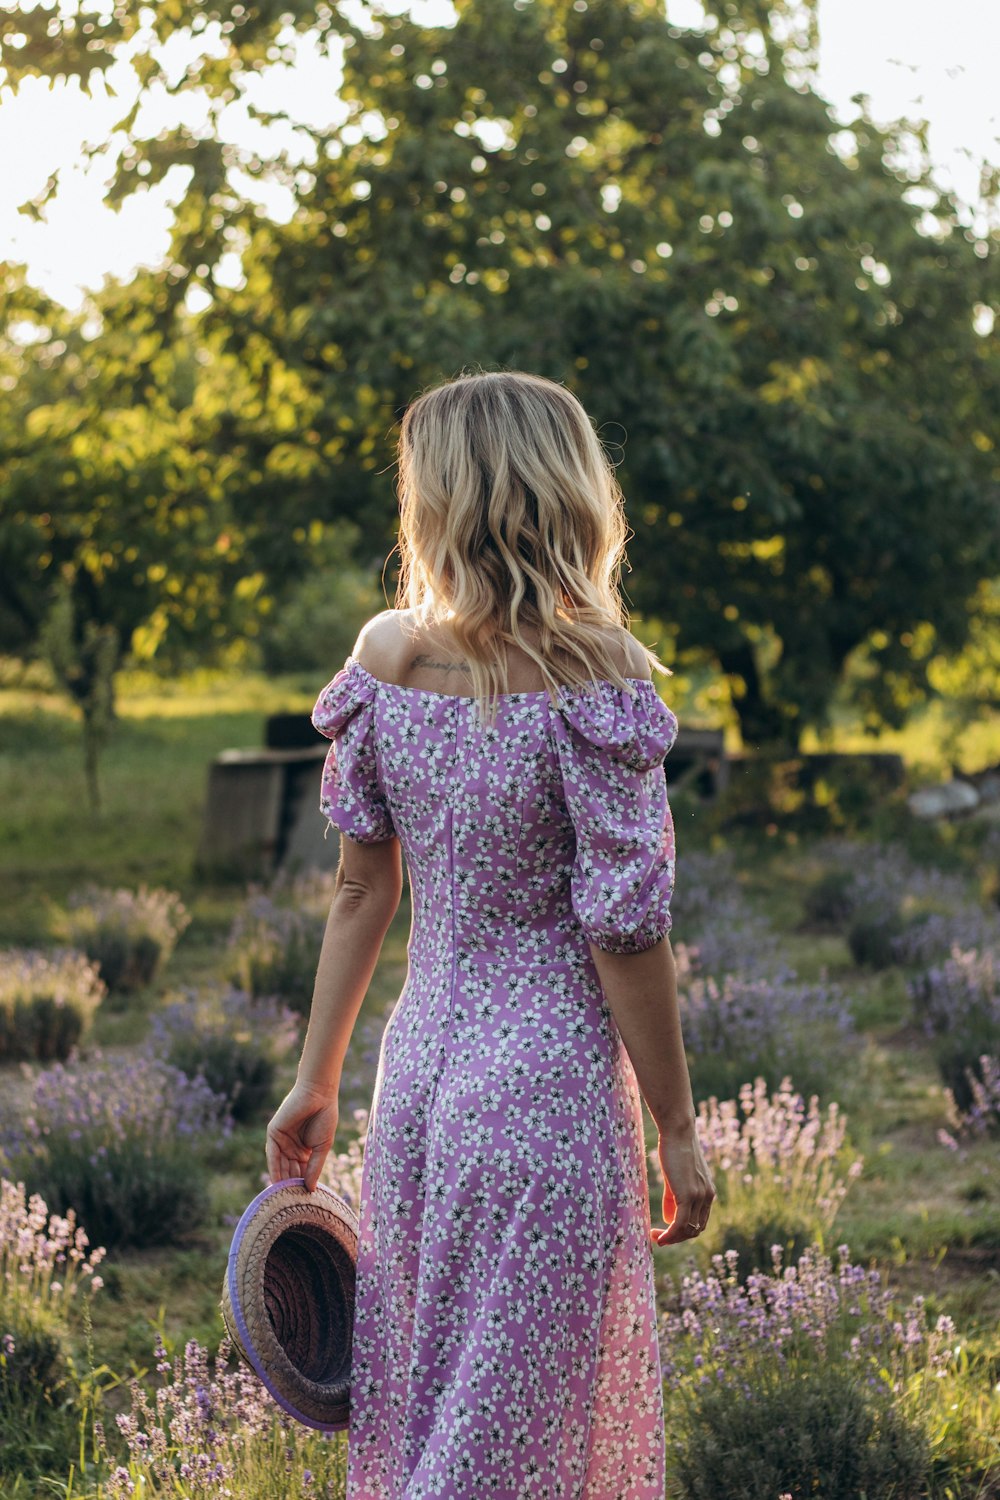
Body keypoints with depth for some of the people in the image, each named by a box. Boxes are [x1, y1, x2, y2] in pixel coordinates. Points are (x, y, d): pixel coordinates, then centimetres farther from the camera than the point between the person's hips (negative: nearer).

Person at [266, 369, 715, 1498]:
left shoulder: (384, 654, -1)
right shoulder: (591, 677, -15)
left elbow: (362, 884, 5)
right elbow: (624, 928, -14)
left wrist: (318, 1079, 14)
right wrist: (675, 1130, -5)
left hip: (419, 1061, 5)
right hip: (550, 1076, -5)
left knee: (414, 1403, 17)